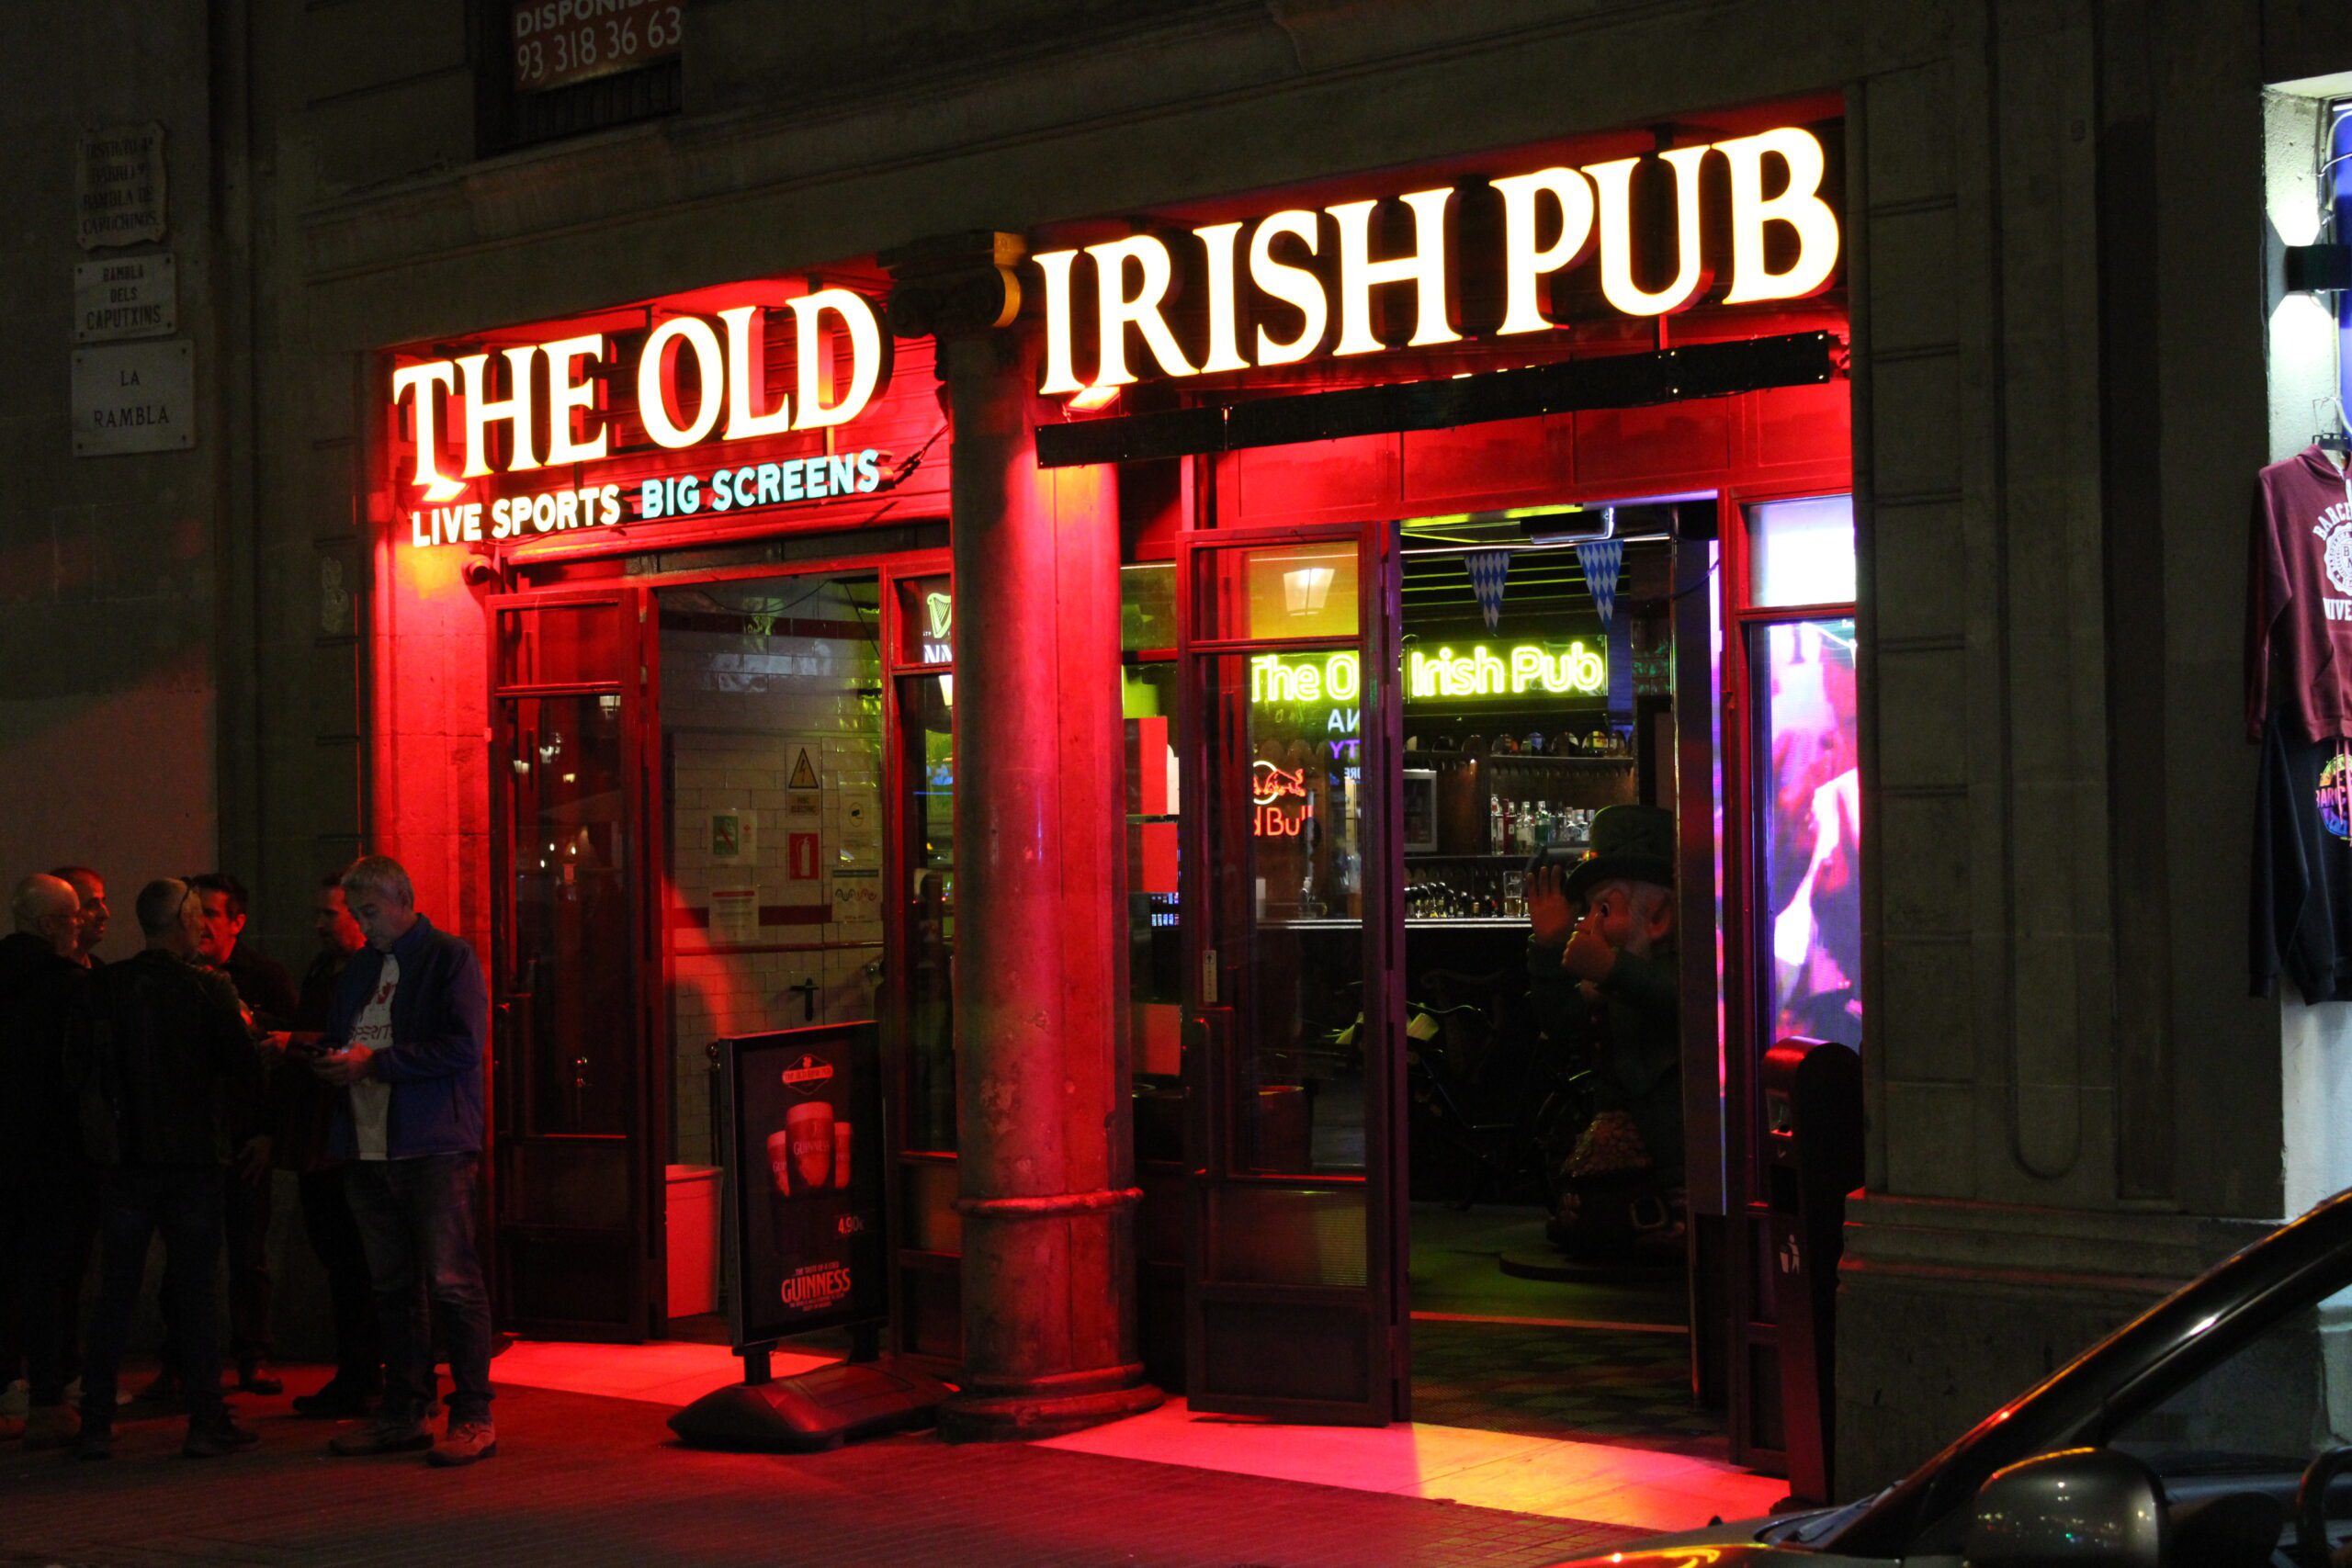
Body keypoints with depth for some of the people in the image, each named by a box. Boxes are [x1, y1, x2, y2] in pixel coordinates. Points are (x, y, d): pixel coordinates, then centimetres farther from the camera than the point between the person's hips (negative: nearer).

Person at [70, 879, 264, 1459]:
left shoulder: (104, 987, -1)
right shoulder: (209, 987, -9)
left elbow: (77, 1074, 1)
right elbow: (247, 1068, -10)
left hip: (124, 1157, 2)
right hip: (194, 1154, -2)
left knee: (116, 1294, 9)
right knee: (195, 1292, 4)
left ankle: (96, 1425, 9)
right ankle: (206, 1422, 6)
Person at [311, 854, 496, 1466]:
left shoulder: (450, 957, -3)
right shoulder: (361, 966, 19)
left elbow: (462, 1048, -14)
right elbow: (337, 1038, 27)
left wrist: (376, 1062, -14)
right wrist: (332, 1061, 3)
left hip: (434, 1146, -7)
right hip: (367, 1145, 7)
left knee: (452, 1280, -7)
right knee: (391, 1284, 12)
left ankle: (473, 1416, -3)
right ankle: (403, 1412, 20)